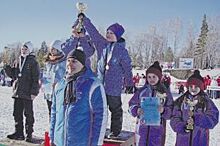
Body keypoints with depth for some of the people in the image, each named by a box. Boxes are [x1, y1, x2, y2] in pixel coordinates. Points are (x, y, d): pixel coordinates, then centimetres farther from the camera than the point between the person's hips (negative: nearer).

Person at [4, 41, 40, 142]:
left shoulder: (33, 62, -5)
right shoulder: (18, 61, 14)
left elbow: (36, 79, -9)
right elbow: (13, 75, 19)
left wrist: (34, 92, -15)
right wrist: (7, 68, 1)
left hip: (27, 93, -6)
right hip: (17, 92, 7)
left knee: (28, 114, 2)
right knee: (17, 113, 11)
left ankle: (29, 134, 11)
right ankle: (19, 133, 21)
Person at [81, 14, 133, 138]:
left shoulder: (122, 50, -8)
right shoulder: (103, 44, 4)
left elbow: (127, 68, -4)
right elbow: (93, 31, 6)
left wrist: (130, 83, 0)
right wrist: (84, 19, 3)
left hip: (114, 86, -5)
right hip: (101, 83, 5)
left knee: (115, 109, 6)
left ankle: (115, 131, 19)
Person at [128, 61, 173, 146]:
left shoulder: (165, 92, 0)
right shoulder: (141, 91, 3)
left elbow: (171, 111, -1)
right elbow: (131, 105, 7)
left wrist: (163, 110, -21)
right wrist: (137, 110, -13)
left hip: (158, 129, -1)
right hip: (142, 127, 1)